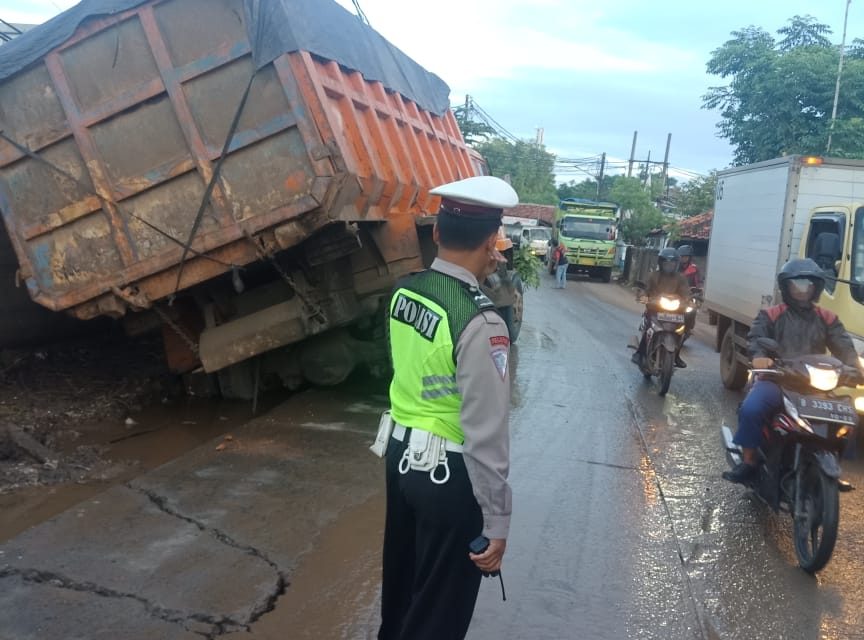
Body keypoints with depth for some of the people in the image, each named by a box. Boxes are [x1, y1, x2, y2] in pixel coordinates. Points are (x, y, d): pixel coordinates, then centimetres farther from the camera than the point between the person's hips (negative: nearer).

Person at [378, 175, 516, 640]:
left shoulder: (403, 291, -4)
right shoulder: (482, 323, -27)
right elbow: (486, 433, -24)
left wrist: (474, 279, 11)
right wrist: (496, 521, -15)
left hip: (401, 455, 8)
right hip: (449, 475, -7)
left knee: (399, 578, 29)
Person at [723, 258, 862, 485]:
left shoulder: (827, 319, 17)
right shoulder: (771, 315, 9)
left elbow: (844, 346, 6)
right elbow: (756, 337, -6)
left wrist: (853, 365, -16)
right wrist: (759, 355, -29)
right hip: (776, 379, -3)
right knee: (751, 409, -30)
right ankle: (748, 463, -15)